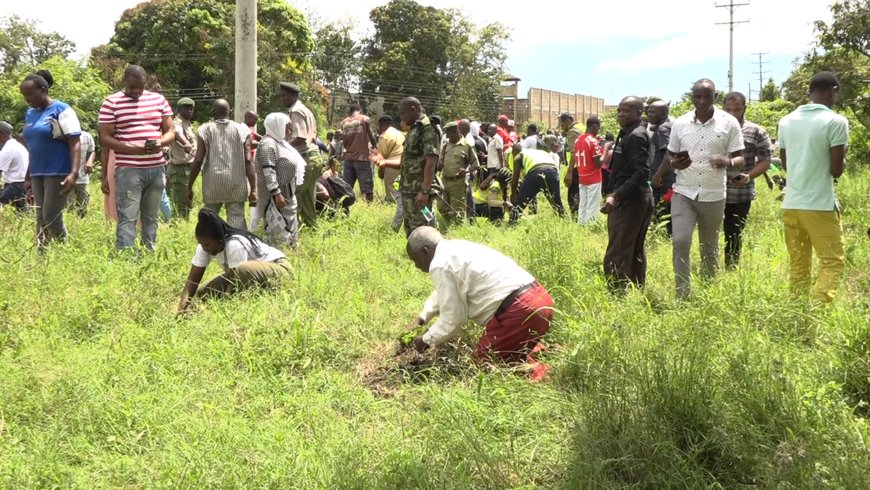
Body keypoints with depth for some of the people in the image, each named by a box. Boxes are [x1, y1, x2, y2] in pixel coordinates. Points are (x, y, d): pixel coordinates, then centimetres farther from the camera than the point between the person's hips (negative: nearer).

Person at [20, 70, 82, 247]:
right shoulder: (29, 114, 14)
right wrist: (27, 175, 17)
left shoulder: (61, 110, -7)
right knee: (40, 219, 5)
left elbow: (75, 143, -12)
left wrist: (74, 173, -23)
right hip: (37, 174, 7)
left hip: (58, 173, -7)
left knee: (51, 217, -10)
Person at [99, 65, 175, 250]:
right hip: (128, 170, -4)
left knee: (151, 218, 11)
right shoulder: (111, 103, 0)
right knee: (127, 218, -9)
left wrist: (160, 142, -10)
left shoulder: (159, 100, 11)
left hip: (156, 169, 4)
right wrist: (132, 149, -18)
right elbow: (105, 138, -4)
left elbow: (171, 131, 13)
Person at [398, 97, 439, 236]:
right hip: (408, 191, 10)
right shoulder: (413, 130, 17)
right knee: (410, 230, 16)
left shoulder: (427, 129, -14)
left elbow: (430, 163, -21)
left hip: (419, 192, -10)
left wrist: (424, 191, -26)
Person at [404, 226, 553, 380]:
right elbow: (442, 293, 41)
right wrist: (422, 318, 44)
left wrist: (426, 341, 11)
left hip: (518, 310, -10)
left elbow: (452, 321, -4)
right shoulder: (456, 248, 22)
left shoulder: (440, 265, -7)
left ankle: (538, 372, -6)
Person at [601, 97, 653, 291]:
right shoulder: (629, 132, 15)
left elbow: (641, 173, -24)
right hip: (637, 198, 11)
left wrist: (616, 196, -31)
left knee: (616, 256, -11)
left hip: (628, 200, -11)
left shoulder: (635, 136, -16)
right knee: (636, 251, 17)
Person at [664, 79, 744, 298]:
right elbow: (670, 156, 12)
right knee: (680, 242, -12)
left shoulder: (729, 123, -3)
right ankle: (683, 295, -4)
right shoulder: (680, 123, 3)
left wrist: (728, 162, -26)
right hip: (684, 193, 1)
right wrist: (675, 163, -13)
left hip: (713, 196, -1)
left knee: (710, 247, 11)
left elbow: (740, 160, -2)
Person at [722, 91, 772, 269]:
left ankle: (731, 270, 19)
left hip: (741, 195, -1)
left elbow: (765, 161, 1)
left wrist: (749, 176, -15)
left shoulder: (756, 132, 0)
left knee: (734, 236, 8)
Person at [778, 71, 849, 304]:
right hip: (820, 206, -6)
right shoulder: (836, 122, -10)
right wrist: (843, 161, 11)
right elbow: (836, 170, -9)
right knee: (832, 262, 1)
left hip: (790, 205, 6)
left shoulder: (786, 121, 8)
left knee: (798, 265, 12)